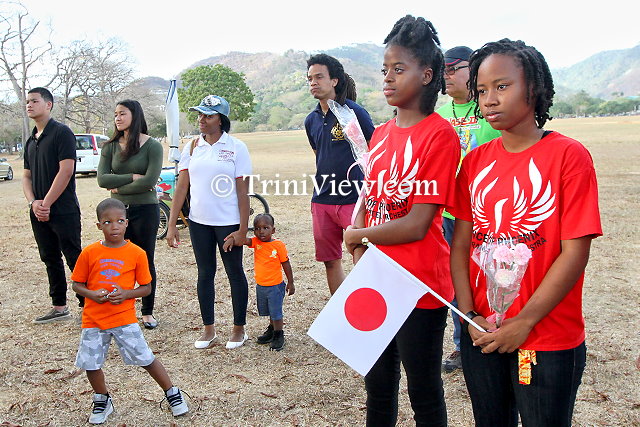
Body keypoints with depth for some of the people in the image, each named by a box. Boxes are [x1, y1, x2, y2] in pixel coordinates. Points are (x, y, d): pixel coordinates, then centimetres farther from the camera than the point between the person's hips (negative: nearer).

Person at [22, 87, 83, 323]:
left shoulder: (61, 133, -8)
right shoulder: (31, 140, 17)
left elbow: (66, 171, -16)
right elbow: (27, 175, 17)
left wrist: (46, 204, -15)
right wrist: (33, 202, -2)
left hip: (63, 210, -8)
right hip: (39, 211, 8)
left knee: (74, 259, -4)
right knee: (50, 259, 13)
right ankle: (59, 307, 23)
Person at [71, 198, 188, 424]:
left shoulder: (136, 253, -5)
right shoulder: (89, 253, -3)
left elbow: (146, 288, 1)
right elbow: (77, 284, 6)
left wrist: (126, 294, -17)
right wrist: (92, 294, -14)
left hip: (124, 318, -2)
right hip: (93, 319, 2)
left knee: (146, 358, -1)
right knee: (91, 363, 9)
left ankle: (172, 393, 19)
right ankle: (102, 401, 35)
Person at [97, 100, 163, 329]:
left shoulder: (152, 145, -5)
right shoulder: (111, 146, 7)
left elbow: (149, 181, -16)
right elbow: (102, 179, -4)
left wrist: (119, 188, -7)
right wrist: (133, 177, -13)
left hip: (145, 210, -3)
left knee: (146, 262, 7)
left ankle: (147, 312, 20)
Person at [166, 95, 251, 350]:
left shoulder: (236, 147, -5)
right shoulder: (192, 147, 6)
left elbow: (243, 191, -7)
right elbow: (181, 187, 5)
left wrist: (243, 228, -11)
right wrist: (172, 224, 1)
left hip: (228, 222, -4)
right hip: (199, 221, 4)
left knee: (235, 273, 7)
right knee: (205, 273, 12)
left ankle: (239, 329, 21)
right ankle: (208, 329, 25)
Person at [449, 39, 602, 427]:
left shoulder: (568, 155, -10)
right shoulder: (476, 161, 3)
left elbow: (575, 252, -14)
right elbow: (461, 245, 2)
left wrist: (523, 323, -14)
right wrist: (470, 316, -8)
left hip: (548, 341, -4)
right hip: (481, 336, 4)